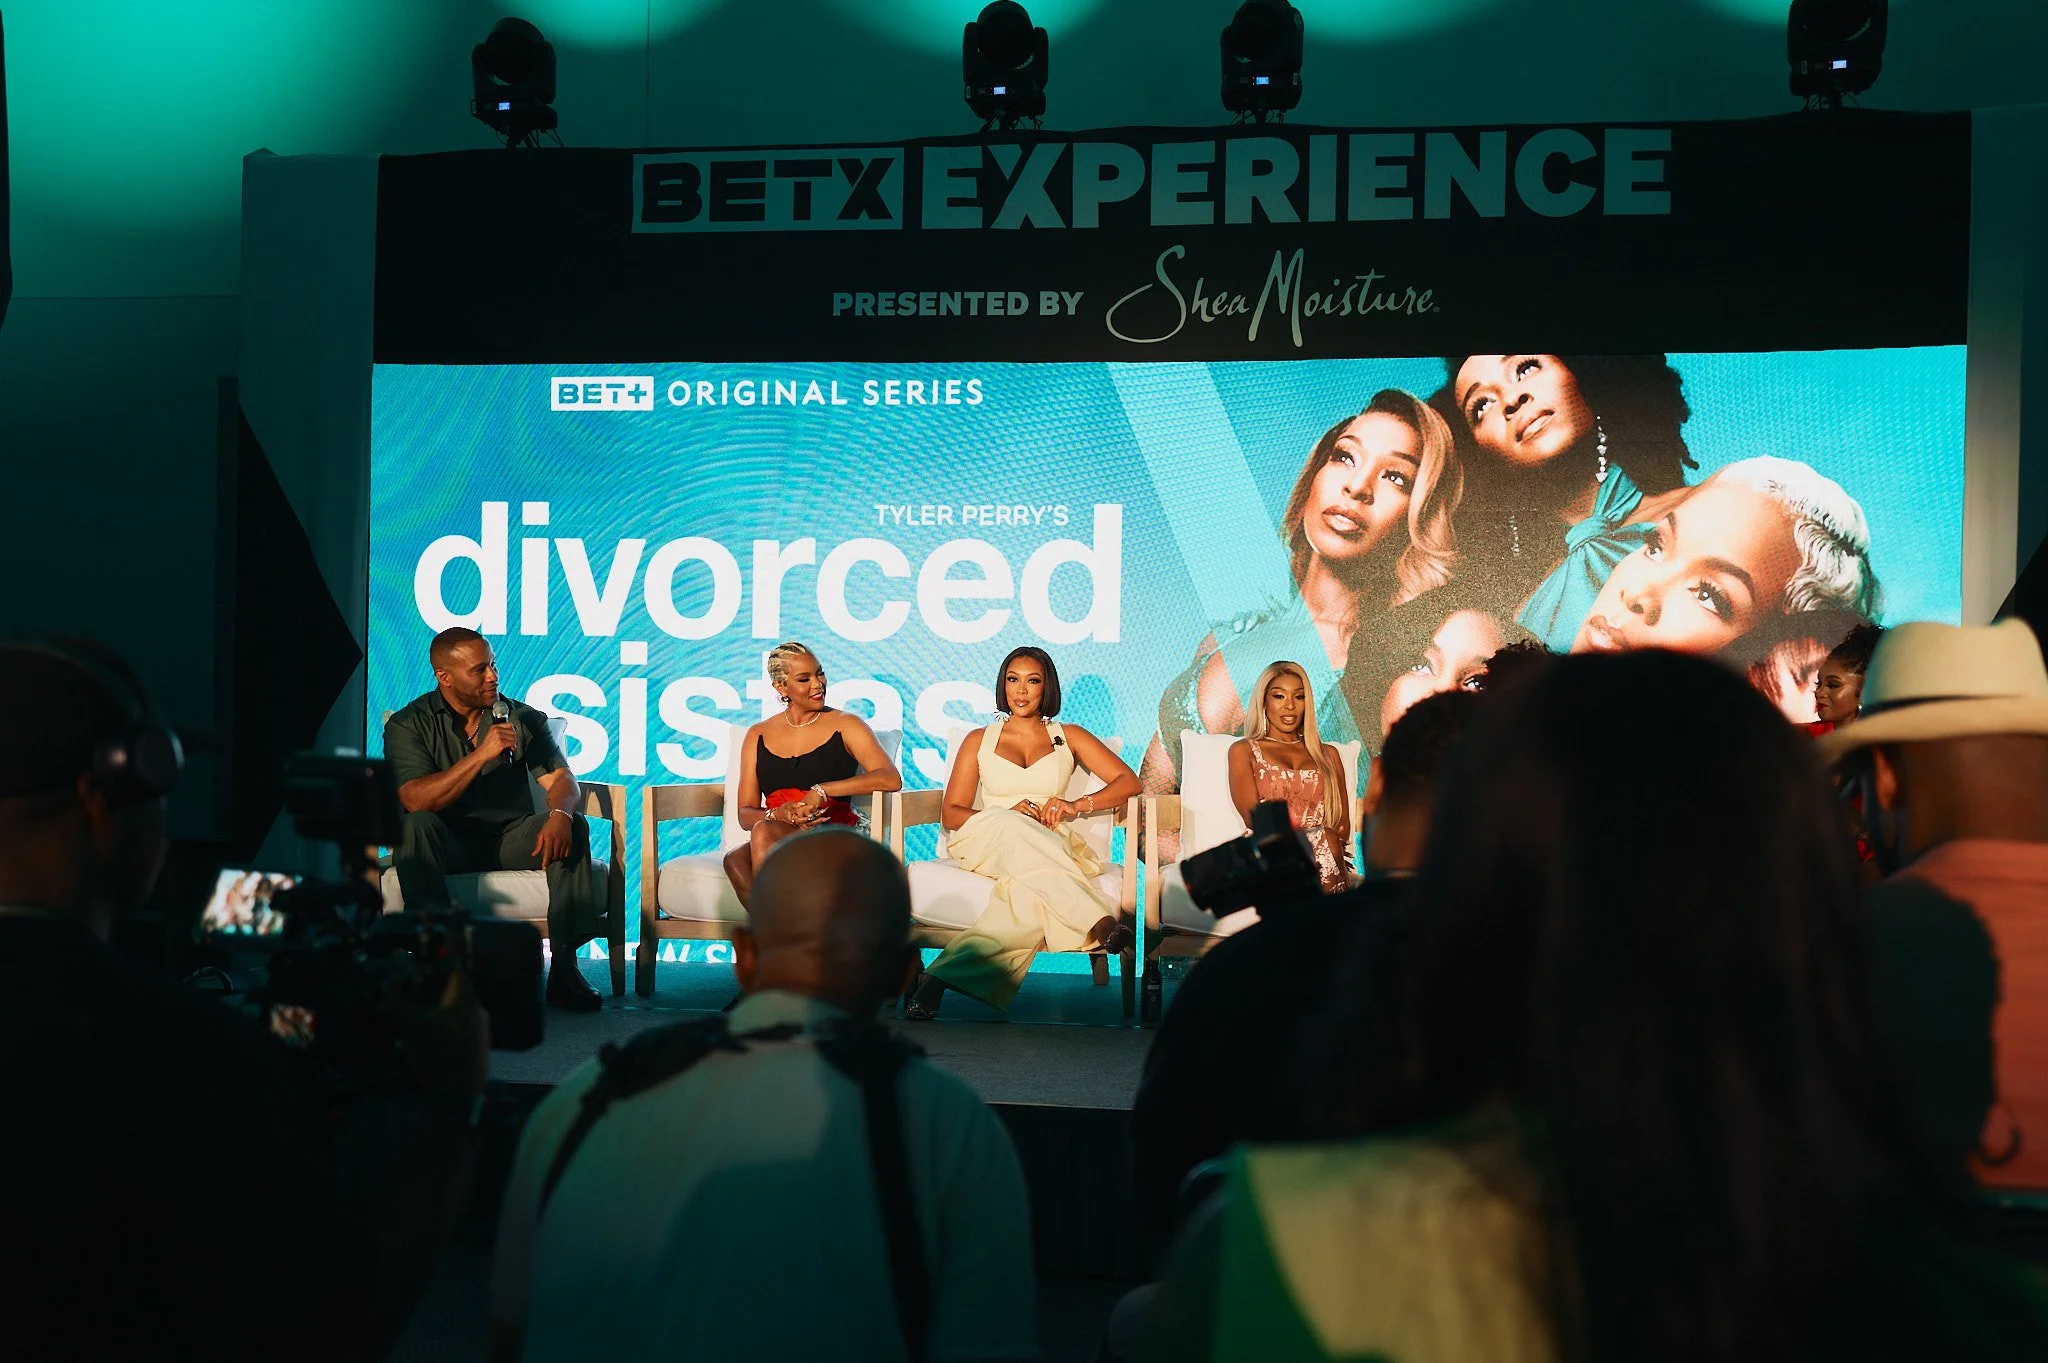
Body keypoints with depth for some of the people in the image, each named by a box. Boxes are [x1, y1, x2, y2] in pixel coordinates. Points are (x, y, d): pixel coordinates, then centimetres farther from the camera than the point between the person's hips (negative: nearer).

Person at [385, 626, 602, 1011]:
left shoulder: (524, 718, 7)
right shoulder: (408, 725, -1)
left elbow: (560, 779, -4)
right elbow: (415, 801, -16)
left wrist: (560, 814, -29)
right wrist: (482, 754, -23)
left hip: (511, 840, 2)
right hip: (447, 845, -2)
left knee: (573, 826, -25)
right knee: (417, 826, -33)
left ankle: (564, 967, -28)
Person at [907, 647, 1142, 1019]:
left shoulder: (1069, 737, 21)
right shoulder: (980, 740, 20)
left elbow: (1128, 782, 9)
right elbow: (950, 814, 10)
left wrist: (1078, 805, -10)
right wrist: (1007, 816, -10)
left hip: (1049, 845, 1)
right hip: (984, 842, -1)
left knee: (1031, 889, -41)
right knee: (1015, 828, -42)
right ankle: (1101, 922, -56)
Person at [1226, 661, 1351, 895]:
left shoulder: (1328, 754, 28)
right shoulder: (1244, 751, 18)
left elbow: (1343, 827, 17)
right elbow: (1254, 818, 2)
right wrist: (1319, 838, -12)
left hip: (1324, 858, 3)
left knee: (1327, 841, -35)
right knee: (1324, 840, -36)